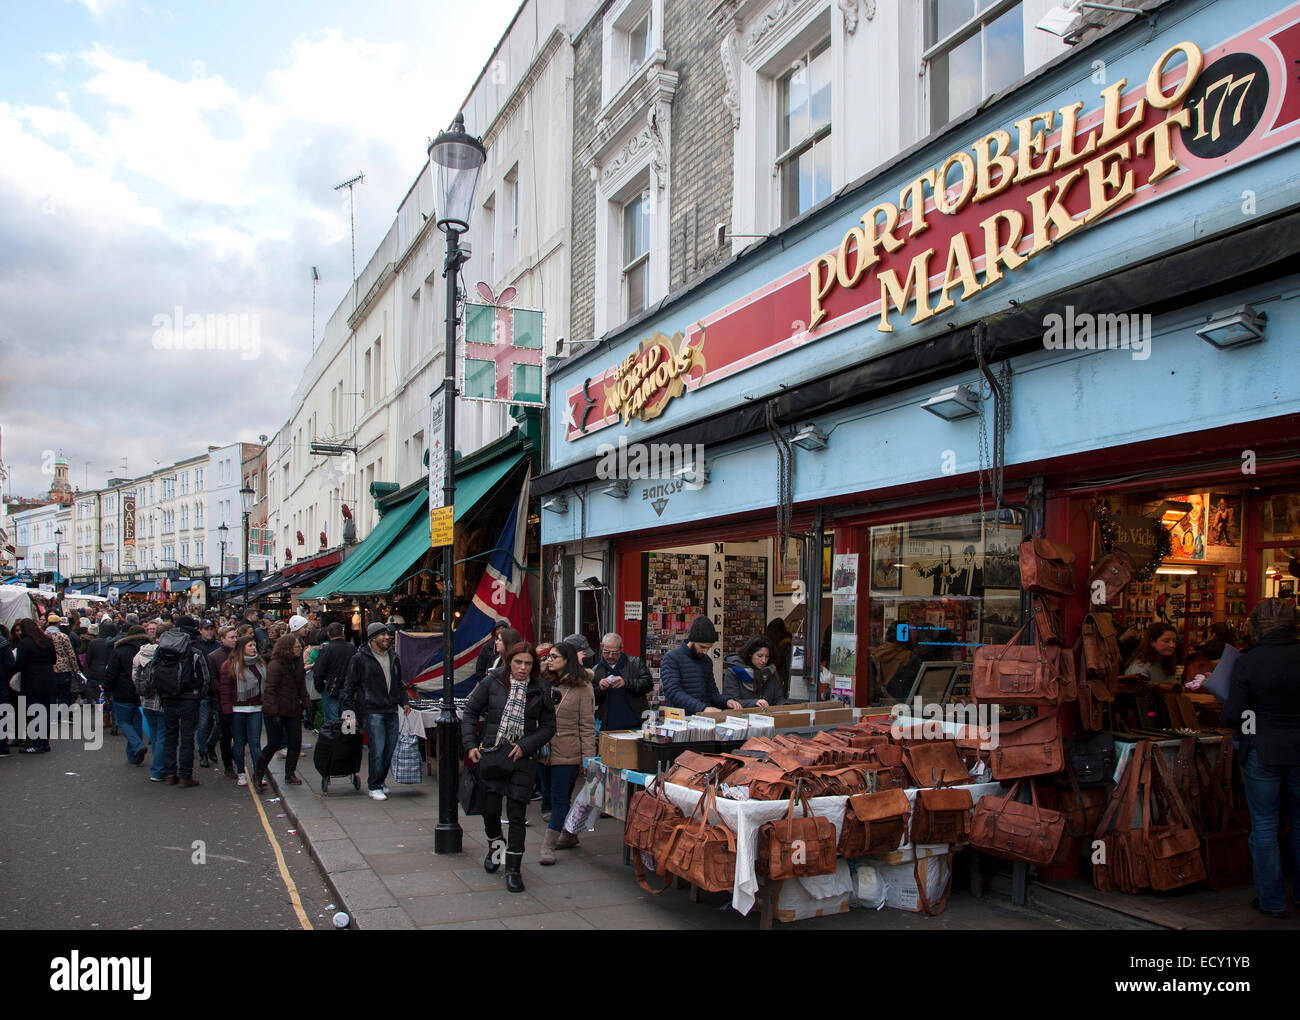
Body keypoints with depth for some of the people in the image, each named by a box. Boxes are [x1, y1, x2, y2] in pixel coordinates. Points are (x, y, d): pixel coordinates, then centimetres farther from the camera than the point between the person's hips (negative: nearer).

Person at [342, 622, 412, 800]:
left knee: (390, 750, 6)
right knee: (377, 751, -10)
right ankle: (374, 787, 2)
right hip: (372, 712, -6)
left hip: (391, 712, 6)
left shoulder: (393, 659, 16)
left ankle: (379, 781, 23)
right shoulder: (360, 659, -2)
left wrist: (404, 702, 13)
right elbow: (350, 685, 0)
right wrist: (348, 708, -5)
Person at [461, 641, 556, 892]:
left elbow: (548, 726, 4)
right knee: (490, 809, 2)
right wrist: (471, 745, -4)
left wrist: (525, 746, -9)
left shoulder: (539, 690, 0)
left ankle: (513, 869, 11)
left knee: (517, 814, -1)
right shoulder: (492, 682, -2)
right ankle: (494, 844, 36)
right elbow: (470, 712, 5)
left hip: (523, 758, 0)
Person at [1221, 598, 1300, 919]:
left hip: (1263, 754, -3)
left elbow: (1232, 715, -14)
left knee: (1264, 827, 8)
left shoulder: (1247, 662, -13)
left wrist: (1221, 716, 7)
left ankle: (1272, 901, 15)